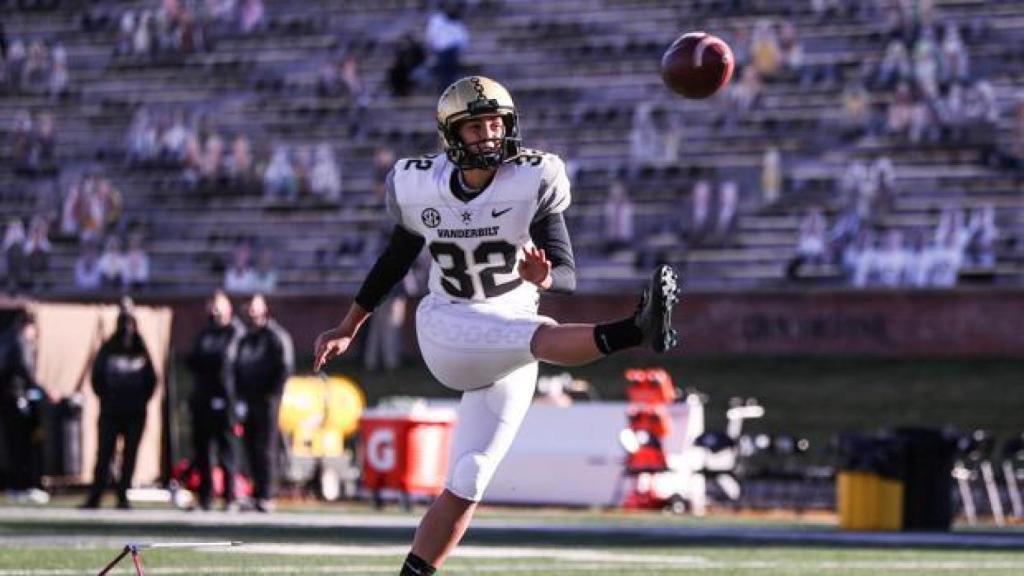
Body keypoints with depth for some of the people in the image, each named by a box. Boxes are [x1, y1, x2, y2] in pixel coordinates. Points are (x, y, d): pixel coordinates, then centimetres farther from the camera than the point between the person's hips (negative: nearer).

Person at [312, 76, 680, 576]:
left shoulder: (531, 182, -9)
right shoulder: (421, 187, -3)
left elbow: (568, 276, -10)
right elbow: (396, 259, 15)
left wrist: (543, 277, -34)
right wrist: (348, 328, 22)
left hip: (508, 353, 2)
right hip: (447, 330, -2)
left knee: (467, 483, -3)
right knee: (540, 337, -34)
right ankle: (633, 332, -59)